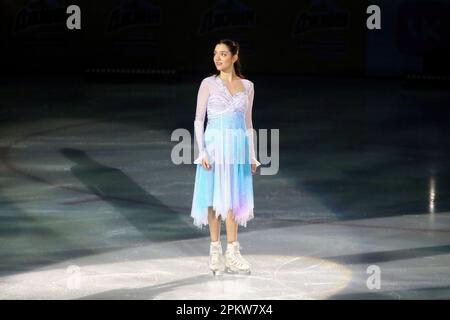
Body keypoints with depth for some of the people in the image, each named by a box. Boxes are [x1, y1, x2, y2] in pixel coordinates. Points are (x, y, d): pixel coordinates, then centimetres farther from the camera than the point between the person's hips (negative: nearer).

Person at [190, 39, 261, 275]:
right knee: (215, 196, 1)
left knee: (233, 198, 3)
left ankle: (231, 253, 6)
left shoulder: (247, 86, 8)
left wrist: (252, 156, 10)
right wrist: (202, 152, -11)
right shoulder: (209, 84, -1)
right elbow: (198, 120, -1)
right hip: (215, 143, -2)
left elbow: (247, 123, 13)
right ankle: (215, 250, 9)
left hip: (238, 147, 3)